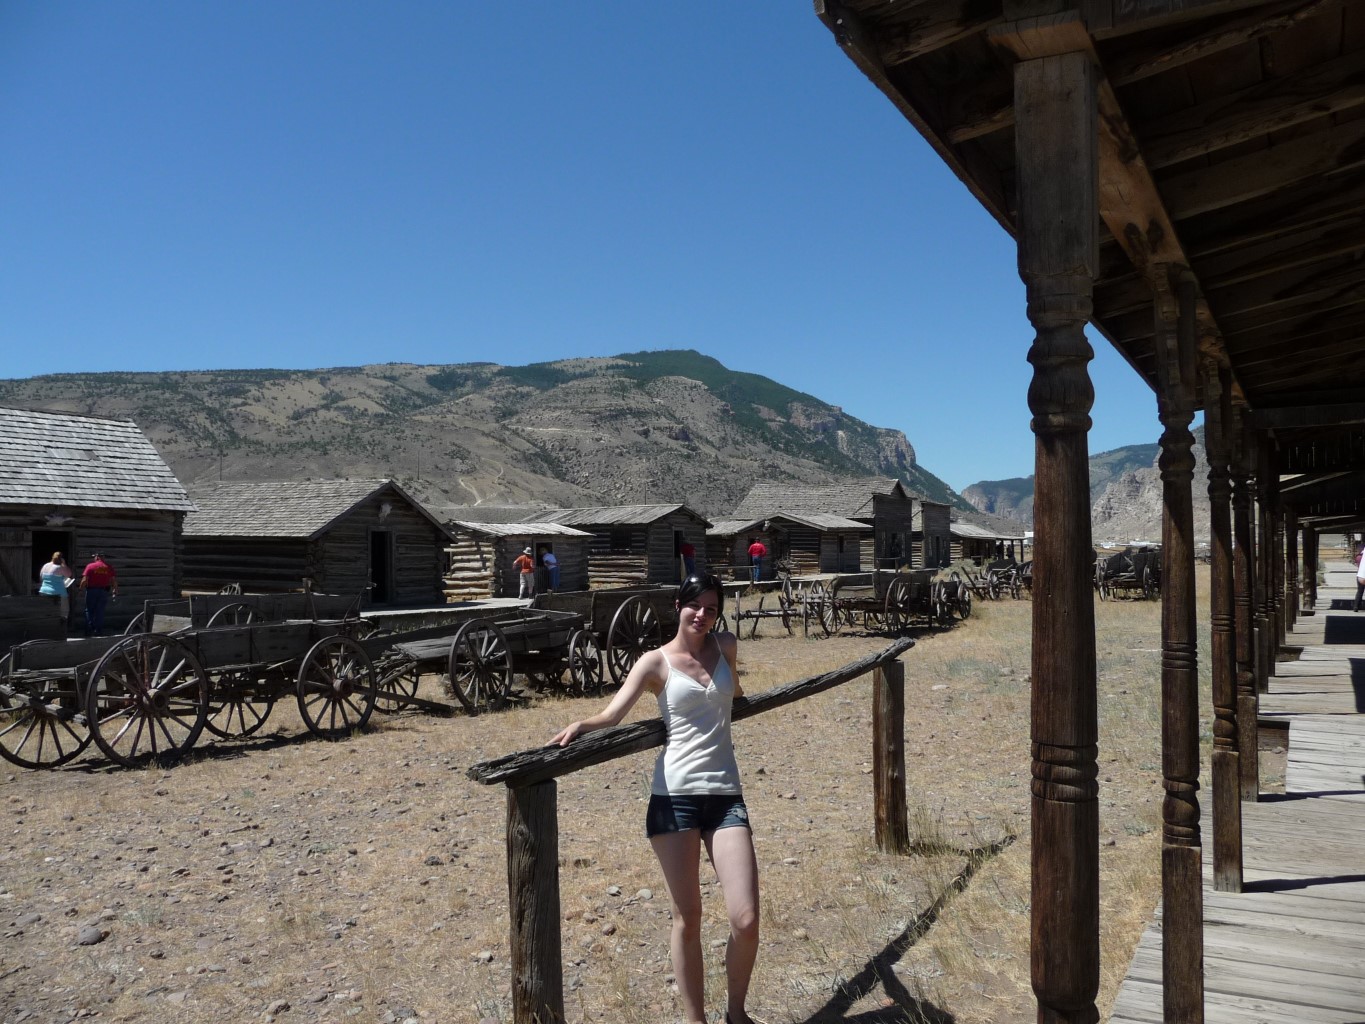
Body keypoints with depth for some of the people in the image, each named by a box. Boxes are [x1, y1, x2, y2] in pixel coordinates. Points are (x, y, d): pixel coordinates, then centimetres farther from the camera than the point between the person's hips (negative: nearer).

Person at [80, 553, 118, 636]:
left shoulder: (90, 566, -5)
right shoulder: (109, 567, 3)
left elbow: (84, 580, -10)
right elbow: (114, 580, 2)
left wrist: (81, 588, 5)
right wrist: (115, 591, 12)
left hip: (92, 590, -2)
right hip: (104, 591, 2)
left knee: (89, 611, 9)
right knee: (100, 612, 8)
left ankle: (89, 631, 5)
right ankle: (97, 631, 7)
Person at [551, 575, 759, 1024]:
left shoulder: (725, 646, 9)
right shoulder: (656, 662, -1)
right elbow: (613, 713, -14)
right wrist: (581, 725, -32)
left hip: (725, 796, 3)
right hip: (674, 796, -2)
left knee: (746, 921, -4)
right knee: (687, 918, 5)